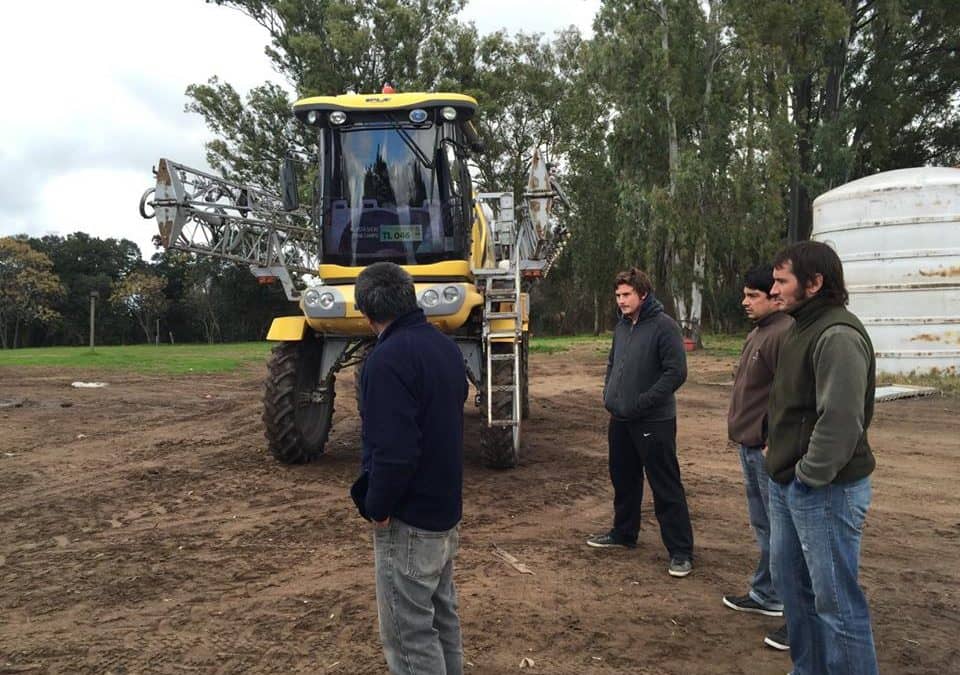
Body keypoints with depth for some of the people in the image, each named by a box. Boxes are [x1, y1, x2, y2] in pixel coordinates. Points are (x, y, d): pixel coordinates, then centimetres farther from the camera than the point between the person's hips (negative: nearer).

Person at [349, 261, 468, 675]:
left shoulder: (388, 358, -23)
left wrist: (377, 507, -15)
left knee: (409, 633, 3)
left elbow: (394, 450, -28)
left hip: (409, 517, -9)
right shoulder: (445, 345, 5)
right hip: (446, 505, 9)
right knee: (441, 614, 23)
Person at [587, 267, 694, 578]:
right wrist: (609, 394, 7)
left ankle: (681, 550, 7)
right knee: (624, 480, 19)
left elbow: (676, 372, -18)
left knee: (666, 487, -2)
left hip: (654, 422, -8)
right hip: (620, 420, 8)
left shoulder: (663, 326, -13)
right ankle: (623, 533, 36)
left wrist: (641, 402, -19)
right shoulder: (622, 326, 11)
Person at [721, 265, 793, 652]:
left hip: (769, 450, -10)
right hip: (750, 446, 10)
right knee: (763, 528, 20)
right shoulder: (758, 332, 15)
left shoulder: (785, 333, -19)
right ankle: (766, 595, 35)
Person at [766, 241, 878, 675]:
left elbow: (841, 419, -27)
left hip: (825, 491, -10)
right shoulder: (802, 328, 12)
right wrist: (782, 449, 10)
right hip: (787, 485, 10)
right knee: (790, 582, 20)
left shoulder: (838, 336, -20)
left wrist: (811, 476, -20)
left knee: (836, 600, 1)